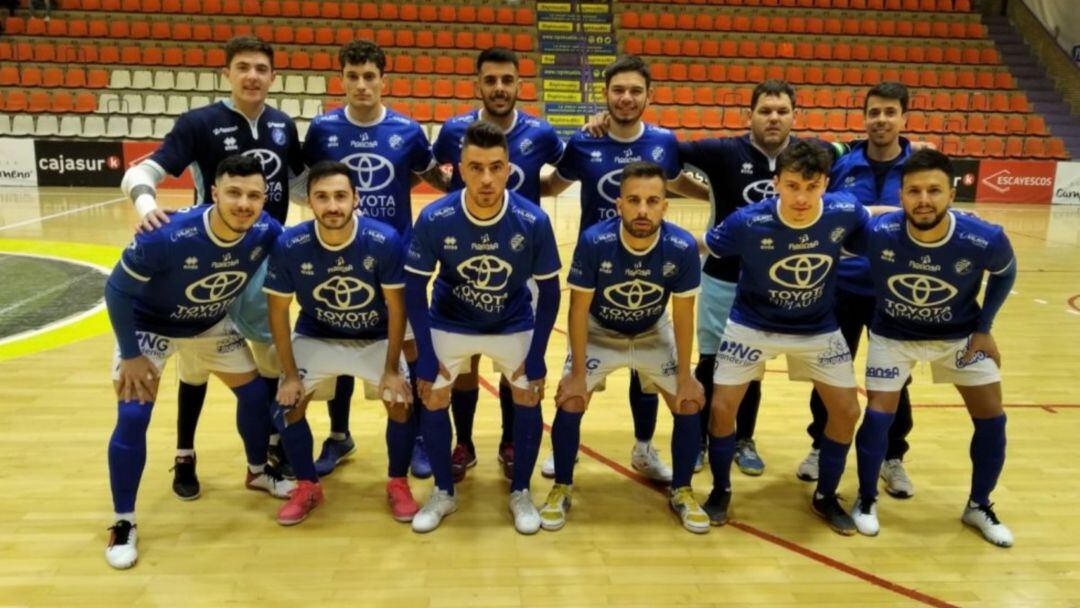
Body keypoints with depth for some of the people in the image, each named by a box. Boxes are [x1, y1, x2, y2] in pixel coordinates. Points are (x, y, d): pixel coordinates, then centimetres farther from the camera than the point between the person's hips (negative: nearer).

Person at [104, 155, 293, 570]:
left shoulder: (266, 233, -26)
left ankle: (258, 472, 36)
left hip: (212, 325, 4)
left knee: (255, 393, 9)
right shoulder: (166, 237, -38)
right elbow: (117, 290, -24)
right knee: (133, 417, -12)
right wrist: (131, 355, -20)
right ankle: (123, 523, 5)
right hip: (149, 326, -4)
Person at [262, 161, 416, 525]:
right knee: (287, 406, -8)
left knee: (402, 403, -13)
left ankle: (398, 484, 12)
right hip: (316, 337, 1)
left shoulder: (385, 241, -27)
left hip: (376, 339, -1)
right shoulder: (288, 245, -24)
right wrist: (290, 374, -11)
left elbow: (396, 307, -16)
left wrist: (392, 369, -15)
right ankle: (307, 487, 16)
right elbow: (278, 311, -11)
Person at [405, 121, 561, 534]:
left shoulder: (533, 221, -26)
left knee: (528, 396, -2)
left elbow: (549, 291, -13)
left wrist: (535, 359, -15)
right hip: (450, 323, 0)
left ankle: (520, 493, 19)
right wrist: (428, 359, -17)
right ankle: (443, 493, 20)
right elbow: (414, 289, -15)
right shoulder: (434, 220, -27)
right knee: (432, 397, -1)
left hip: (514, 325, 0)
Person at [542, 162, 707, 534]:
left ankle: (681, 492, 17)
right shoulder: (593, 241, -31)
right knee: (570, 402, -12)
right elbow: (579, 309, -20)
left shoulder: (683, 247, -27)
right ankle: (561, 489, 10)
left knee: (690, 404, -4)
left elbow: (683, 315, -14)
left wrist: (685, 375, -11)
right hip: (599, 332, -1)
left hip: (654, 335, 2)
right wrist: (578, 372, -19)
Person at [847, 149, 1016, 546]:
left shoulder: (986, 239, -29)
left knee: (991, 418, 2)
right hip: (894, 335, -1)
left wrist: (984, 328, -4)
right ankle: (867, 500, 15)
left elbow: (1005, 273, -4)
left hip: (960, 334, 2)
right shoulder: (878, 233, -32)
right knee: (879, 415, -9)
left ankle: (979, 506, 25)